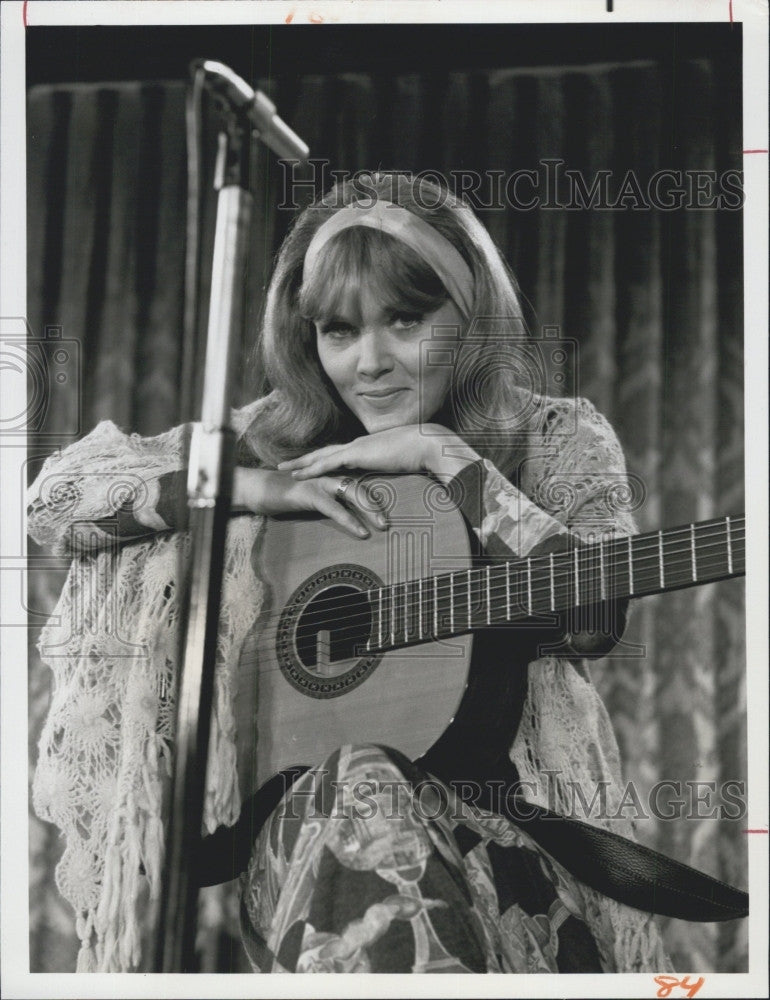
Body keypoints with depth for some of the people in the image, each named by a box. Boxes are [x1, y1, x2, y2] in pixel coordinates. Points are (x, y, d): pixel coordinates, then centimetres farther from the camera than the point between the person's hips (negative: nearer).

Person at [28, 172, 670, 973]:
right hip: (287, 801, 2)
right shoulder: (278, 432, 8)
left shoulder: (558, 440, 5)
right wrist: (247, 488, -11)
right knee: (355, 794, -34)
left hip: (498, 804, -1)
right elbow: (55, 491, 3)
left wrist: (444, 456, -10)